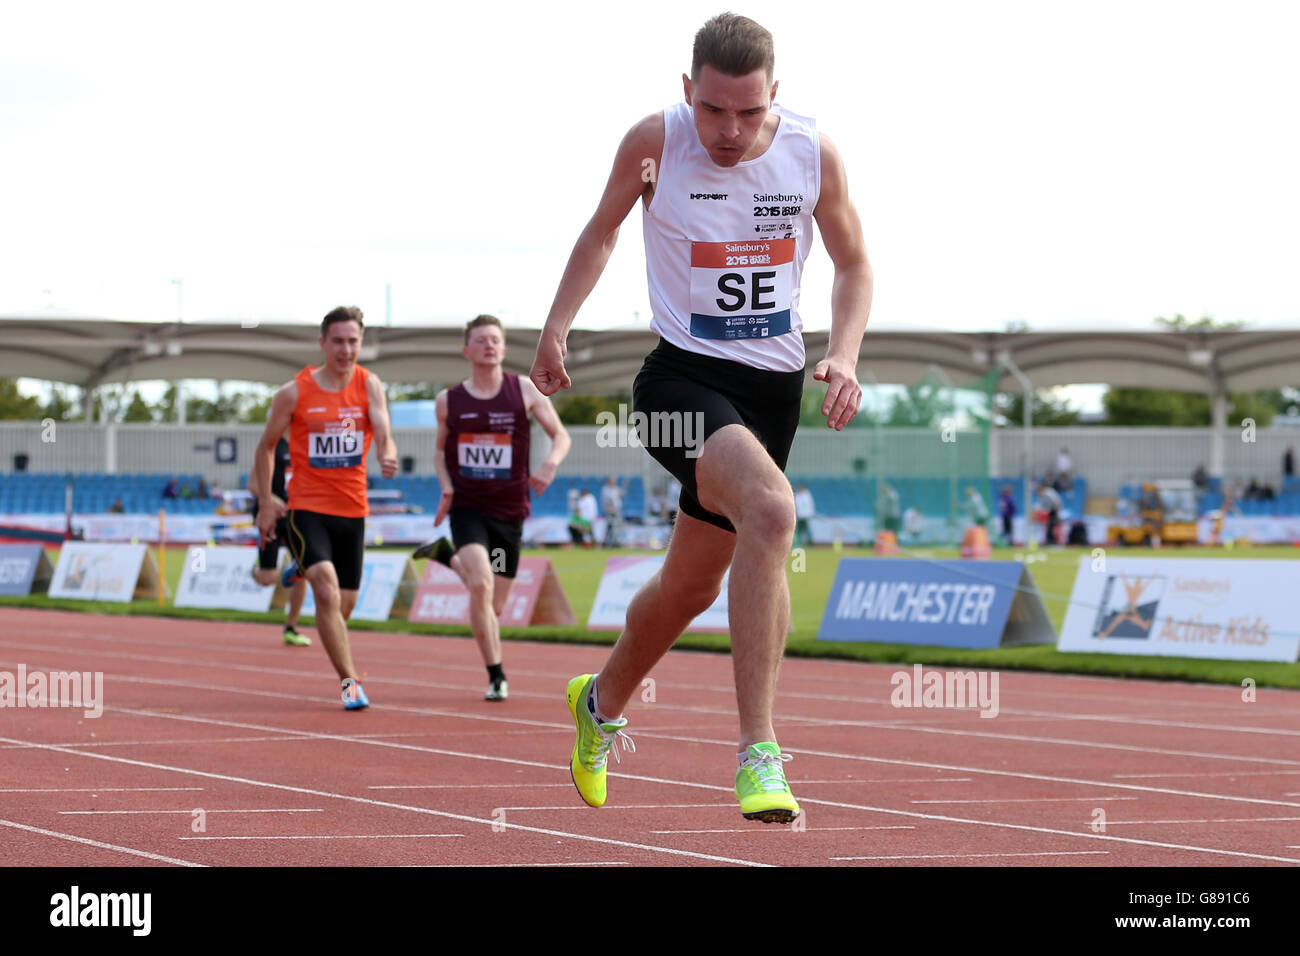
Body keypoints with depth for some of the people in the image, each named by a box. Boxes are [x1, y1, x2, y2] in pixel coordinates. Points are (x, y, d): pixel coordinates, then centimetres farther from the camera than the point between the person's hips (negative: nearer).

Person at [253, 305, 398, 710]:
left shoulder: (369, 386, -1)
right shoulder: (294, 393, -4)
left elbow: (383, 433, -14)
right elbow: (266, 447, 7)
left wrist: (388, 457, -38)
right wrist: (266, 502, 3)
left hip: (353, 509, 3)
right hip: (306, 508, -3)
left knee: (345, 604, 13)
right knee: (328, 592, -22)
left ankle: (305, 569, 47)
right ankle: (350, 681, -17)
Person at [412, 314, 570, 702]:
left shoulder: (525, 390, 0)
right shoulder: (448, 401, 3)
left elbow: (561, 435, 5)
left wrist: (551, 463, -16)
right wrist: (446, 485, -2)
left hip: (509, 510, 2)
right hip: (467, 507, -2)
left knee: (494, 607, 8)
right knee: (481, 585, -25)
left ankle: (447, 556, 38)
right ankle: (496, 676, -13)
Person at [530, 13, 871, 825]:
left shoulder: (814, 154, -3)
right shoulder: (655, 142, -9)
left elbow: (854, 264, 10)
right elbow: (603, 230, 10)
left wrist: (843, 356, -6)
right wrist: (556, 327, 2)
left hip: (776, 384, 4)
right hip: (683, 375, -4)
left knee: (693, 582, 16)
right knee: (772, 511, -33)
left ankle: (602, 702, 48)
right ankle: (759, 754, -34)